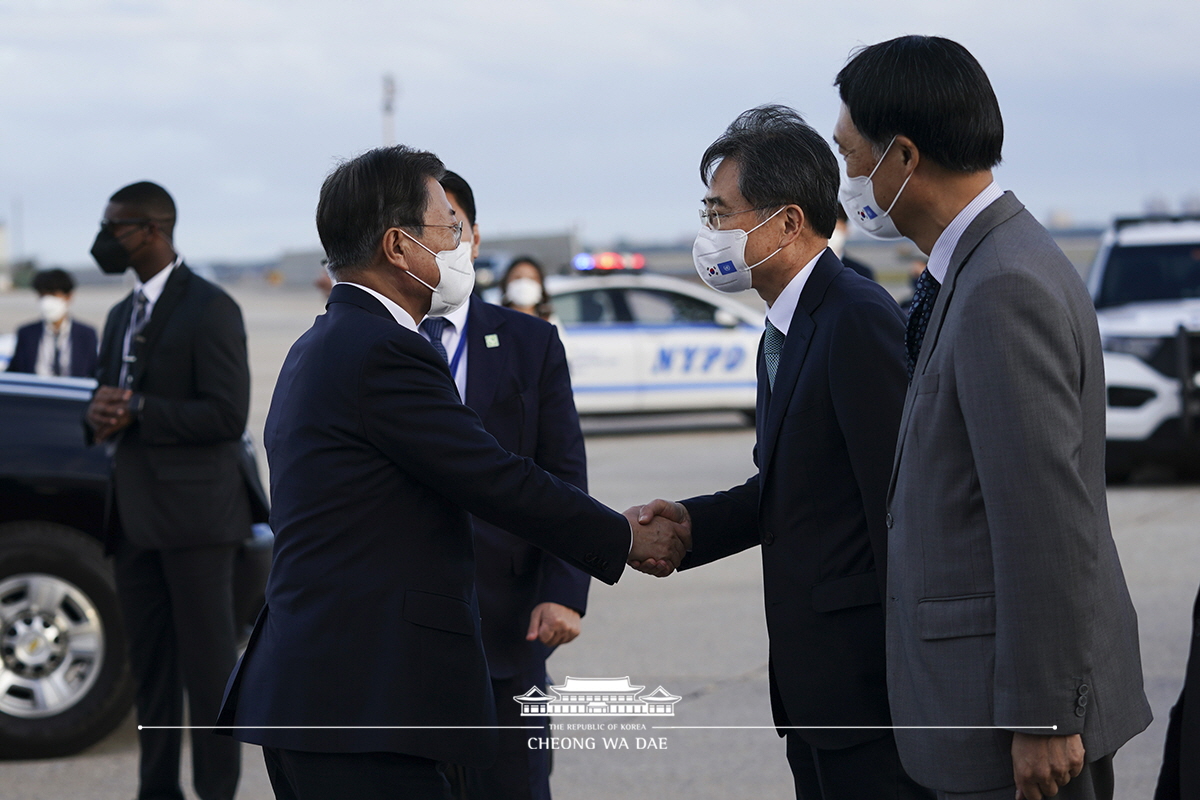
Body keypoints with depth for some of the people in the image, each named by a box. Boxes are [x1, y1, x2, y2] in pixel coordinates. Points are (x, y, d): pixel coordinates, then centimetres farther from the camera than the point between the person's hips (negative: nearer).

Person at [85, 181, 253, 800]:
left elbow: (227, 416, -16)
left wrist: (137, 411, -18)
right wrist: (101, 417, -2)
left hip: (193, 513, -8)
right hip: (136, 516, 8)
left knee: (207, 666, -3)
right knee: (150, 665, 10)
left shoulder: (209, 309, -9)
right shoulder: (121, 316, 18)